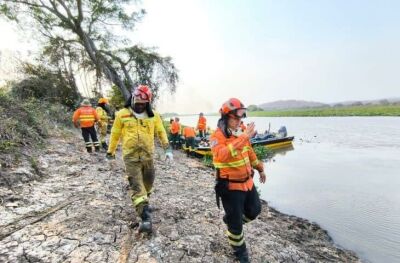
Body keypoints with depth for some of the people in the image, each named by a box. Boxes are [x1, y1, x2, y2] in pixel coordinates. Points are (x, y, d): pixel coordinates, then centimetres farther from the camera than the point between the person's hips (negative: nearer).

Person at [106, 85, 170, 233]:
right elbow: (115, 133, 9)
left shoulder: (153, 115, 4)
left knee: (148, 182, 16)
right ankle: (146, 218, -11)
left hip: (148, 155, 3)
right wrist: (111, 150, 15)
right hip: (131, 156, -2)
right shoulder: (122, 115, 0)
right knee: (136, 186, -9)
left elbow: (160, 131, 8)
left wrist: (165, 143, -9)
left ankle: (144, 202, 44)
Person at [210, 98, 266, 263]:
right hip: (230, 186, -7)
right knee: (235, 223, 9)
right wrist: (243, 138, -41)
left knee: (254, 210, 23)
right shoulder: (217, 136, -22)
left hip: (247, 182, 7)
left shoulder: (241, 133, 2)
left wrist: (260, 168, 24)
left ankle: (230, 220, 47)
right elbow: (221, 155, -41)